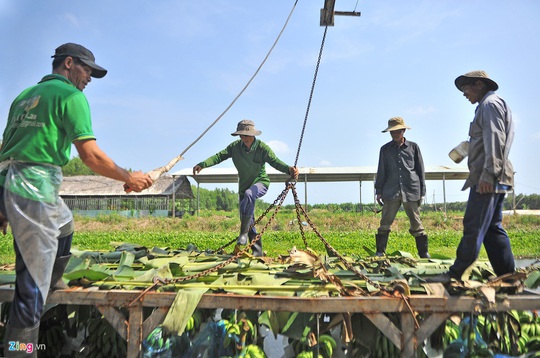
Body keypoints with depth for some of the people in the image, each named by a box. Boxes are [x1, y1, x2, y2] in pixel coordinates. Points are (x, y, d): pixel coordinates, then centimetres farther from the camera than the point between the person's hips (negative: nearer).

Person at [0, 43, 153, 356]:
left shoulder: (25, 95, 20)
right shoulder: (70, 95, -4)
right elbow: (90, 155, -13)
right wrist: (129, 178, -2)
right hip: (34, 188, -9)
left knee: (65, 225, 34)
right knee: (34, 285, -3)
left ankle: (53, 283, 48)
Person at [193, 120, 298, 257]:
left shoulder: (262, 147, -16)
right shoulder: (235, 146, -7)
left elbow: (275, 161, -25)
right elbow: (219, 156, -11)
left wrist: (288, 169, -45)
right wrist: (202, 164, -25)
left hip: (260, 182, -5)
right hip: (244, 185, 5)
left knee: (249, 194, -39)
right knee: (249, 221, 5)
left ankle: (244, 232, -29)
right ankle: (257, 250, 17)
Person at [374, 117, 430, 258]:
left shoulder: (413, 147, 9)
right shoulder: (385, 149, 11)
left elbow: (420, 170, 11)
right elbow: (381, 172, 13)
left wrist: (422, 191, 8)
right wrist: (379, 191, 7)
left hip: (411, 191, -1)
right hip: (391, 192, 1)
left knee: (416, 223, 3)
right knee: (385, 223, -1)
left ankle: (424, 253, 13)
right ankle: (380, 252, 6)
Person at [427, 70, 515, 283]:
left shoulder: (490, 104, -3)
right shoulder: (488, 106, 26)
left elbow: (495, 140, -16)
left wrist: (488, 174, -22)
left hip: (487, 179, -10)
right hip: (492, 179, 10)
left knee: (473, 227, -9)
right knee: (493, 228, 9)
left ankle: (455, 274, -5)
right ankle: (507, 275, 12)